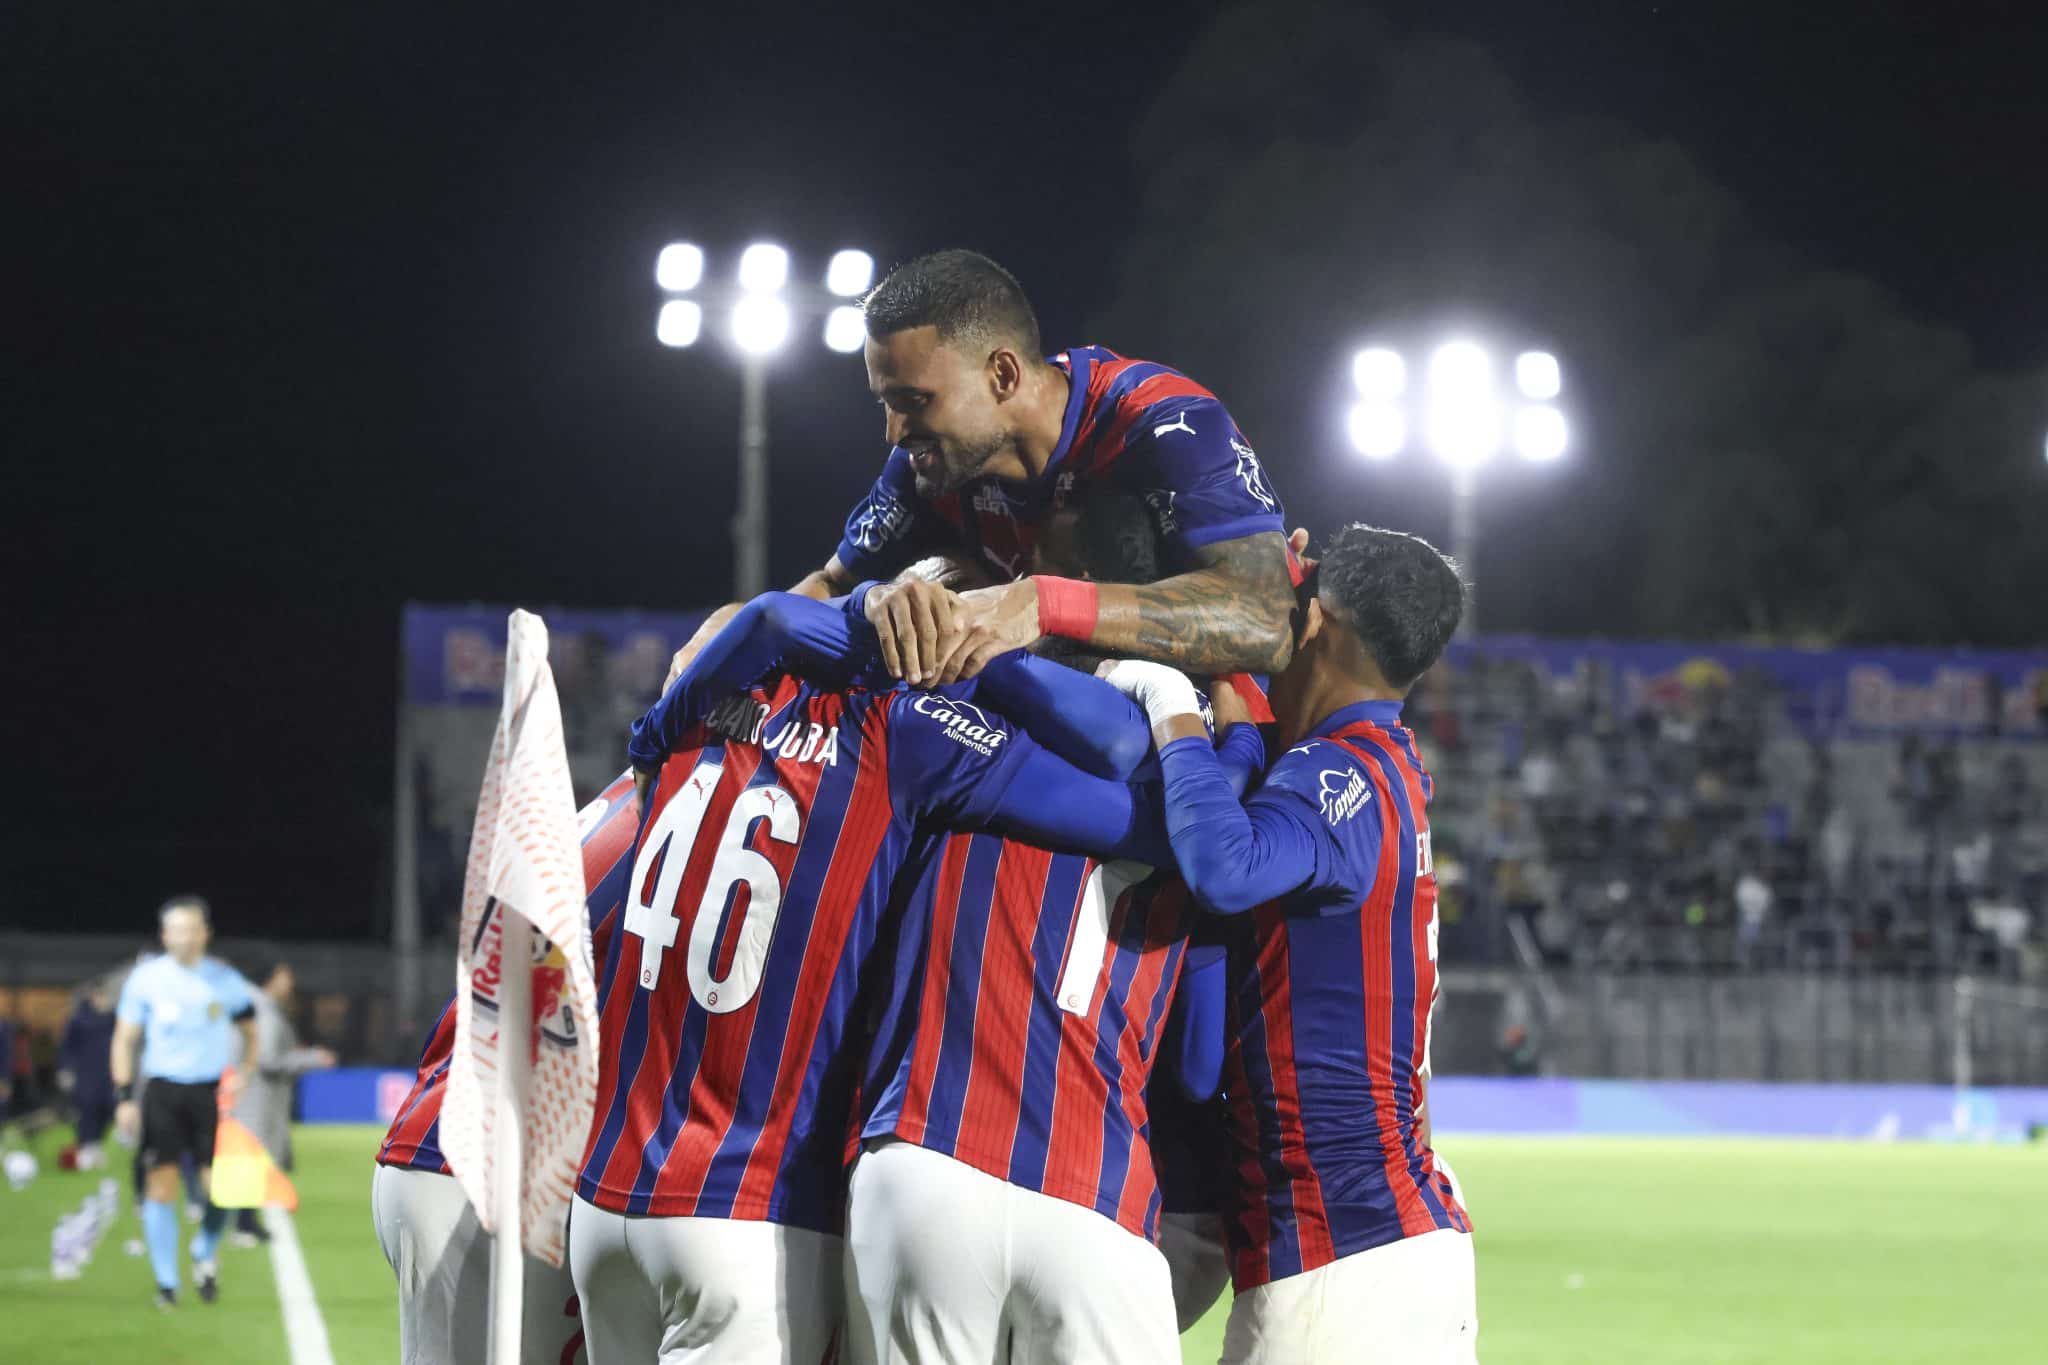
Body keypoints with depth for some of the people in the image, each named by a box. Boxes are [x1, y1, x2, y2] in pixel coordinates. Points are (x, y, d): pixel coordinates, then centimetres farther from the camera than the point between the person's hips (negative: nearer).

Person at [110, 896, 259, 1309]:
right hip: (163, 1092, -1)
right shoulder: (146, 979, 0)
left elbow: (250, 1032, 17)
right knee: (161, 1186, -5)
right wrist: (124, 1098, -3)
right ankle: (166, 1282, 4)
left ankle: (205, 1253, 22)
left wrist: (242, 1076, 2)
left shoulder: (226, 980, 3)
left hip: (213, 1092, 1)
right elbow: (124, 1040, 4)